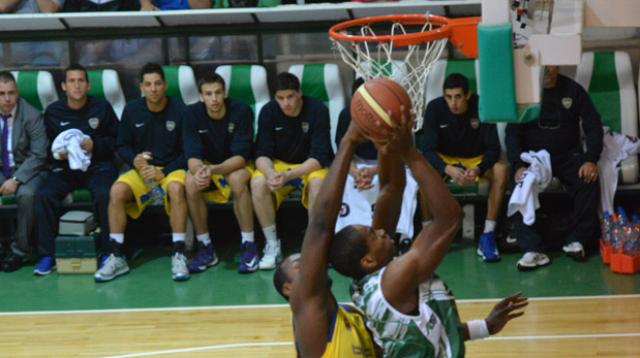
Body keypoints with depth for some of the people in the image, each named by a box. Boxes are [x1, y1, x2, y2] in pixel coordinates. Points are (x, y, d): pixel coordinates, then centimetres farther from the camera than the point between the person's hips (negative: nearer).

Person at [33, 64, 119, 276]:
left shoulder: (102, 107, 4)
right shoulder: (53, 112, 8)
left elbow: (116, 140, 5)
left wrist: (95, 145, -12)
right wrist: (57, 154, -8)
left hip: (98, 165, -2)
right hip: (65, 167, 2)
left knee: (104, 194, -34)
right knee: (44, 195, -26)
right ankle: (47, 255, -18)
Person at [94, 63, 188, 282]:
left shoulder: (179, 110, -6)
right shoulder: (131, 110, 3)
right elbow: (122, 146, 8)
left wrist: (163, 172, -15)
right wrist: (134, 160, -14)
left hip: (172, 169, -3)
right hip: (142, 170, 3)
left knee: (176, 188, -38)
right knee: (117, 190, -28)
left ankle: (179, 256, -34)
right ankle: (116, 257, -21)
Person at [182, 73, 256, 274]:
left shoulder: (241, 111, -20)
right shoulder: (192, 114, -13)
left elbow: (241, 156, -24)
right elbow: (192, 156, -19)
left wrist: (214, 170, -43)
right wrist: (199, 170, -44)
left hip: (236, 166, -2)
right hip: (205, 166, 2)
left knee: (237, 179, -36)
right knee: (190, 183, -30)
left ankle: (249, 247, -27)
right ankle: (205, 248, -18)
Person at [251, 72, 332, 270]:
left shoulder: (317, 110, -20)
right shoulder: (268, 112, -11)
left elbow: (320, 156, -23)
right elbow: (262, 154, -12)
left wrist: (288, 175, -38)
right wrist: (270, 173, -37)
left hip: (311, 166, -2)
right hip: (278, 164, 2)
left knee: (318, 182, -37)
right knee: (257, 183, -29)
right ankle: (272, 246, -16)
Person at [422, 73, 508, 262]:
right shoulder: (435, 108, -21)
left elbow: (493, 148, -20)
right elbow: (428, 149, -23)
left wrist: (478, 169, -40)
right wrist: (448, 169, -42)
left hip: (476, 160, 0)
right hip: (444, 160, 0)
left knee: (501, 169, -31)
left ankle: (488, 235, -25)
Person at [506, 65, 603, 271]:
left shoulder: (573, 90, 1)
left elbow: (593, 126, 0)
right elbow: (512, 133, -6)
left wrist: (591, 160, -17)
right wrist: (518, 166, -23)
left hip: (567, 155, 1)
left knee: (589, 182, -28)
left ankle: (576, 241, -13)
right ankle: (533, 249, -33)